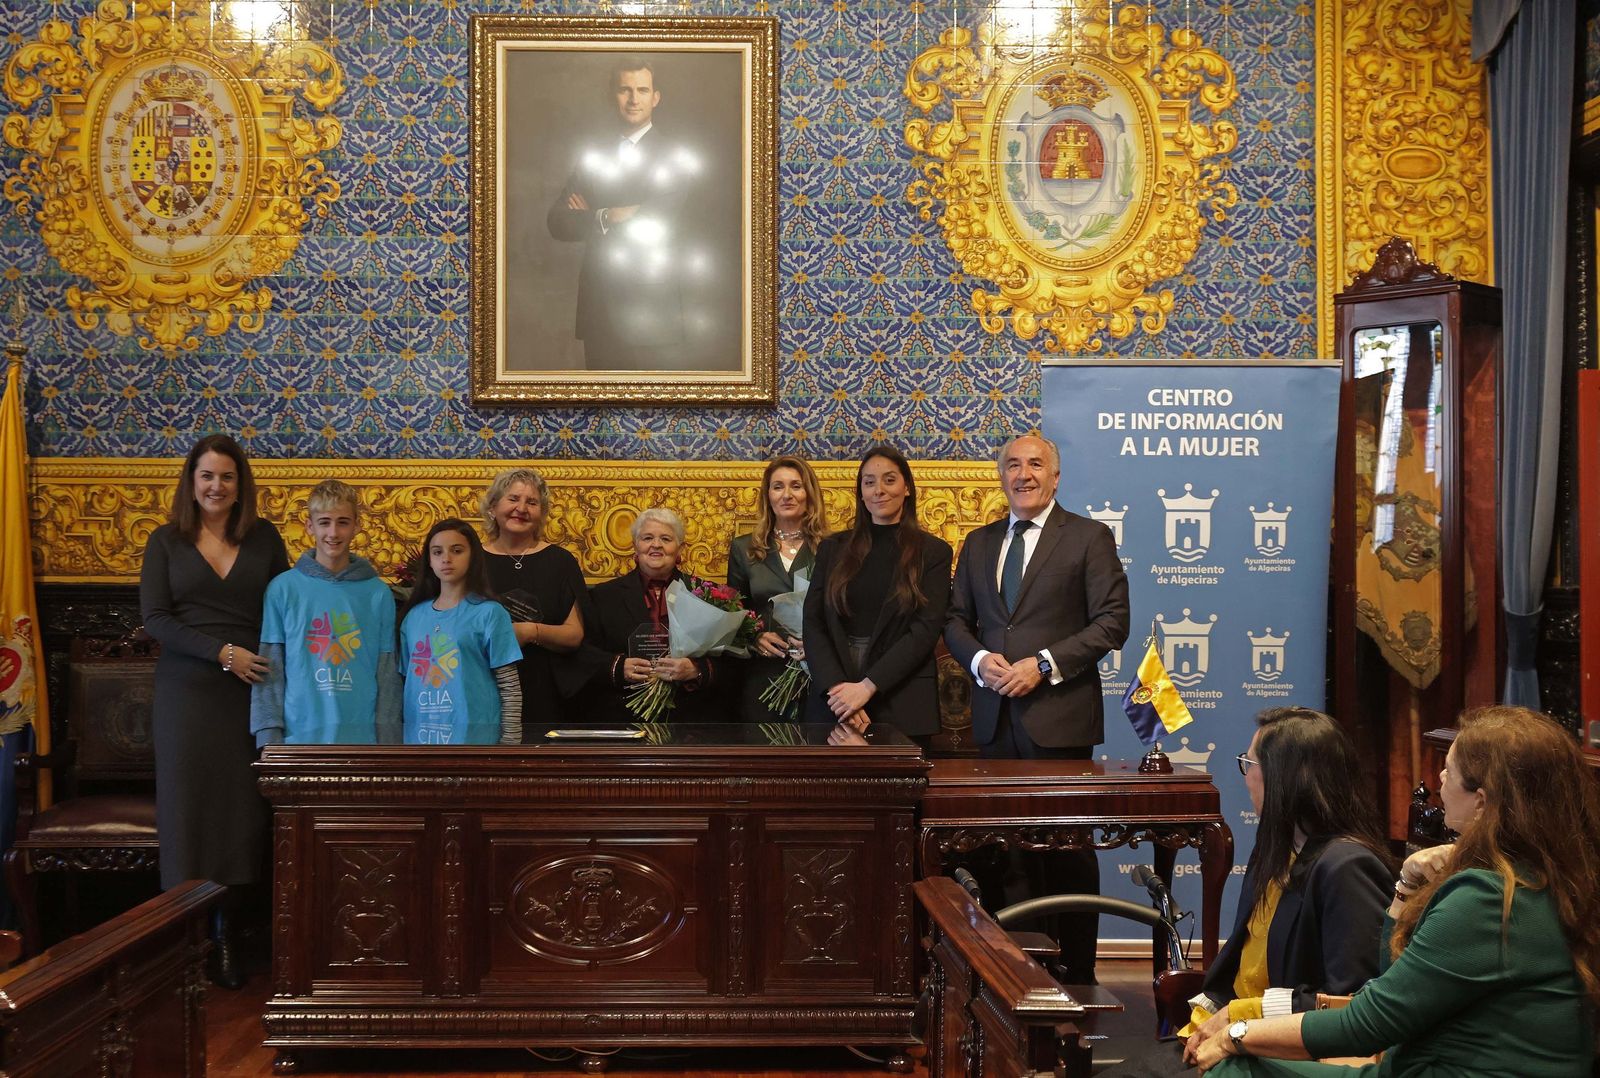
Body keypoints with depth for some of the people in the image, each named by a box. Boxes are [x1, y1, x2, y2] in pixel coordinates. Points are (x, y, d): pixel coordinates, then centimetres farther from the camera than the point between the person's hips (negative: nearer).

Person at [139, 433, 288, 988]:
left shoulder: (264, 539, 7)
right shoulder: (166, 541, 4)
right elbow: (154, 618, -4)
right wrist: (223, 652, -14)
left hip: (249, 691, 1)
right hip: (186, 690, -1)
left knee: (241, 809, 1)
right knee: (189, 806, 0)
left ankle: (225, 937, 13)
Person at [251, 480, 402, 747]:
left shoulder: (378, 594, 4)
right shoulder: (283, 589, 1)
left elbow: (388, 675, 6)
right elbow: (269, 671, 1)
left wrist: (388, 744, 1)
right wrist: (269, 737, -5)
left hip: (361, 738, 1)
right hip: (300, 736, -1)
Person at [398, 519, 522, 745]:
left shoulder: (489, 613, -3)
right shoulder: (414, 616, 11)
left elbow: (510, 687, -4)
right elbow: (409, 679, 15)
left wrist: (510, 741, -7)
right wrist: (399, 734, 10)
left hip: (474, 736, -4)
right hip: (420, 735, 4)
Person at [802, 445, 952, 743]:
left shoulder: (933, 552, 1)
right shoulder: (833, 548, 8)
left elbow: (925, 630, -8)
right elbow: (812, 623, 1)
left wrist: (868, 687, -17)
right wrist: (837, 688, -14)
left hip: (902, 705, -2)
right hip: (832, 704, 2)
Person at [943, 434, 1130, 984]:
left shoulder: (1089, 538, 1)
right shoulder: (978, 544, 16)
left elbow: (1111, 622, -6)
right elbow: (956, 619, 17)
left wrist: (1043, 664, -14)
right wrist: (979, 659, -5)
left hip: (1058, 716, -4)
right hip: (995, 718, 4)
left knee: (1068, 850, 1)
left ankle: (1077, 971, 10)